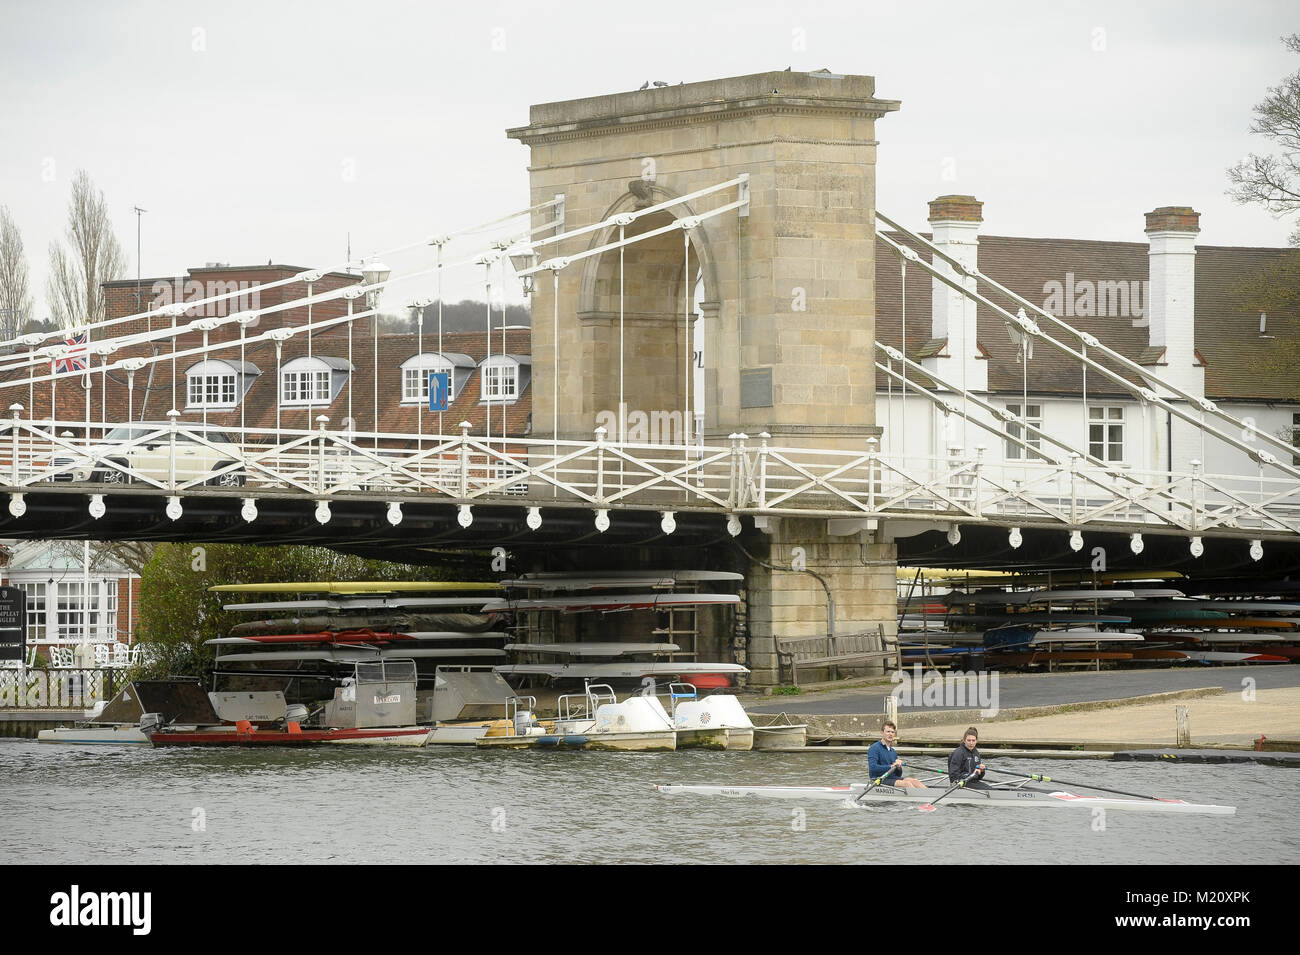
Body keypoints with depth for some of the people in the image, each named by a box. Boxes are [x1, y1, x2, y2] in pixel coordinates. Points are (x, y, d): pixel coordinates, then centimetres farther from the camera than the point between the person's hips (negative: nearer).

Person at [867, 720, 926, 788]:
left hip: (893, 778, 7)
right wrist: (891, 766, -20)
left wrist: (899, 767, -2)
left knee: (914, 781, -18)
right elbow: (873, 767, -19)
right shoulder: (874, 748, -3)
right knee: (907, 783, -27)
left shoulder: (892, 752, 21)